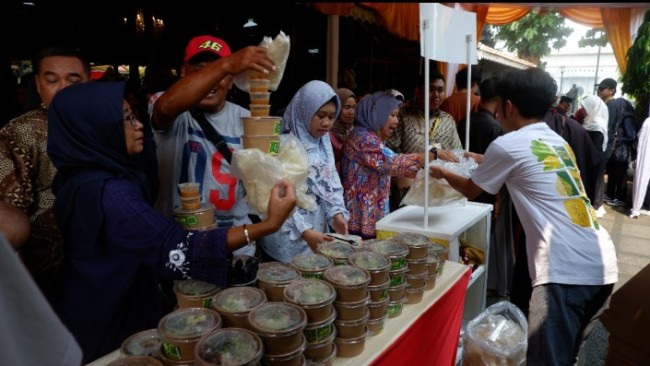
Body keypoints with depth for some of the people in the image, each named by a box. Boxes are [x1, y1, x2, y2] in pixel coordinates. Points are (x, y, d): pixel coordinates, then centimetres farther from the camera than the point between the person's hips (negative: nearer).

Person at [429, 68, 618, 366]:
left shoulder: (508, 144, -4)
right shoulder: (558, 141, 18)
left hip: (565, 272, -8)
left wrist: (442, 173, 29)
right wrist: (484, 160, 46)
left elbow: (470, 191, 11)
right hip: (602, 265, 9)